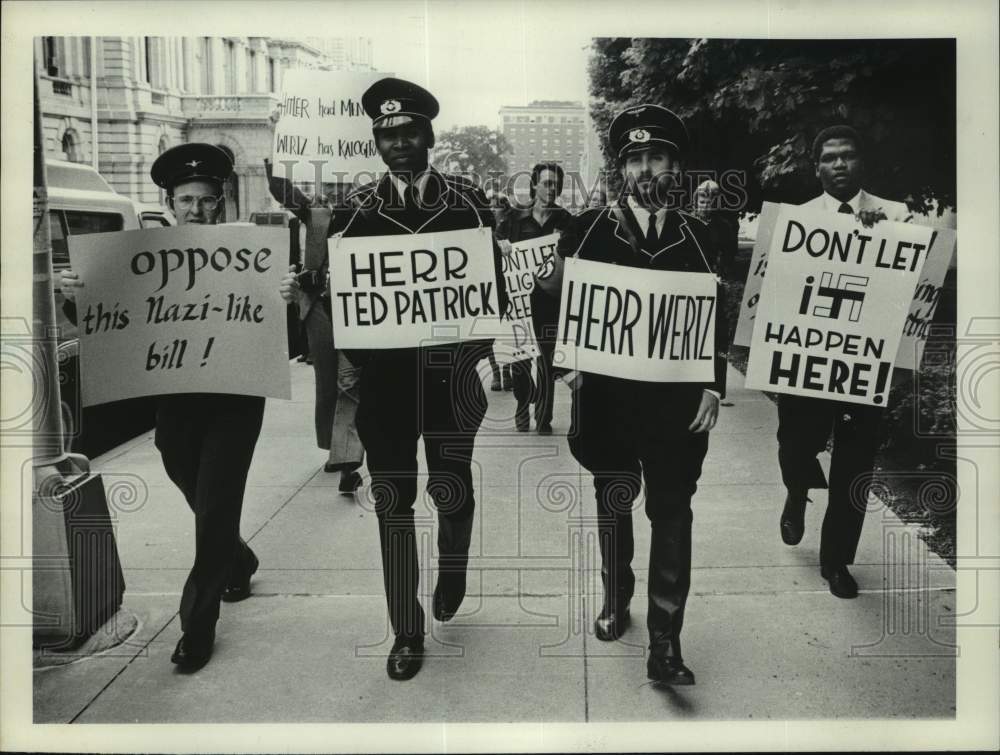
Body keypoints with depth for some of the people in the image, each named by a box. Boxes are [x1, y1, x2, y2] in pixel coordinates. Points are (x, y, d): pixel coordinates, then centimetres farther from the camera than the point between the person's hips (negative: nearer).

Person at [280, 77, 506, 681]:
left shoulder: (469, 203, 3)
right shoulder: (357, 211, 5)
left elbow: (493, 286, 3)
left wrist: (477, 349, -13)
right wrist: (304, 288, -15)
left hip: (449, 372, 0)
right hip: (383, 374, 1)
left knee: (452, 490, 9)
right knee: (393, 501, 4)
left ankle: (452, 571, 43)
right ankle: (407, 633, 16)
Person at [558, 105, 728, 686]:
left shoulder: (697, 237, 7)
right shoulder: (589, 229, 3)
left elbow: (716, 318, 8)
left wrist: (713, 386, 0)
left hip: (677, 398, 0)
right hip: (609, 393, 0)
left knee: (673, 513, -2)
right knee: (613, 502, 14)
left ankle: (666, 645, 4)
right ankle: (616, 601, 37)